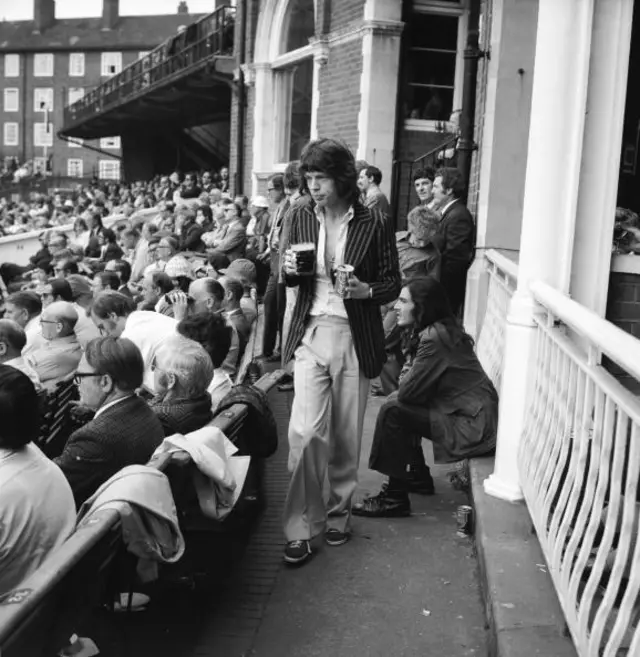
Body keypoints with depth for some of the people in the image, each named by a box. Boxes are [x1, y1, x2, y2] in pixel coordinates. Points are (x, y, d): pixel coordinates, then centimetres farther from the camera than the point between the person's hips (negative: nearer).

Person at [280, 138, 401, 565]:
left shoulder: (374, 224, -5)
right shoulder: (302, 217, 4)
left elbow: (393, 284, 1)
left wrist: (366, 290, -19)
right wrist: (290, 270, -7)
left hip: (354, 338, -1)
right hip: (311, 334, 2)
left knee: (347, 436, 8)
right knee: (305, 431, -8)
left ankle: (339, 512, 30)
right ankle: (301, 526, 3)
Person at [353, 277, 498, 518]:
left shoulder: (434, 338, -22)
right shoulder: (443, 329, 9)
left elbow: (408, 391, -19)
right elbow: (408, 390, 14)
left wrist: (407, 375, 1)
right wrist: (409, 374, -7)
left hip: (473, 426, -10)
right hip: (472, 413, 10)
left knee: (393, 410, -14)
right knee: (398, 401, 14)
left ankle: (395, 499, -6)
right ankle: (418, 474, 27)